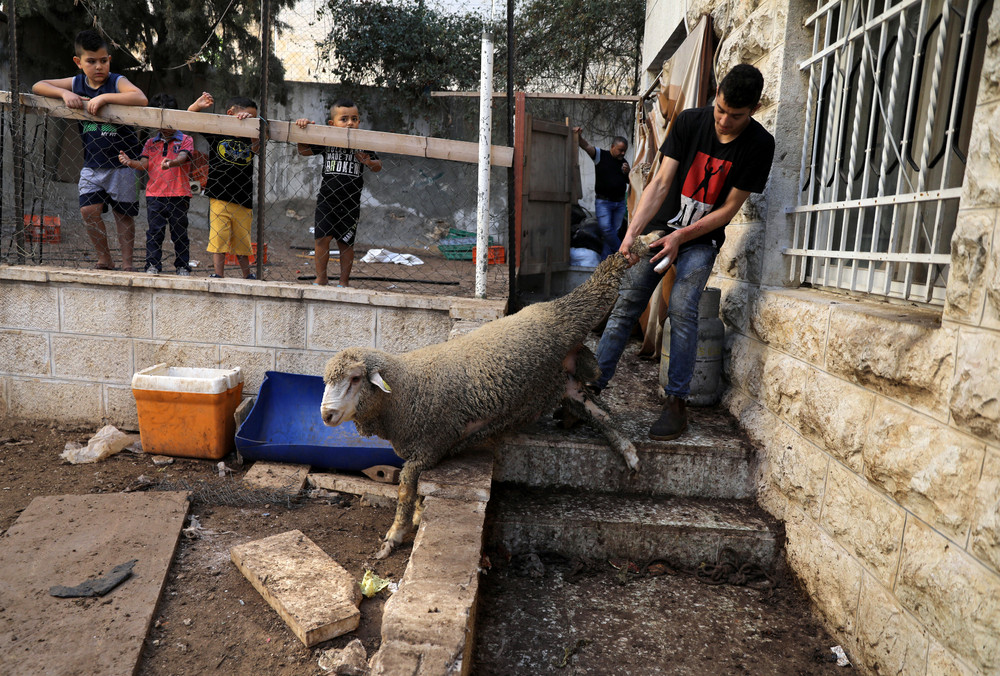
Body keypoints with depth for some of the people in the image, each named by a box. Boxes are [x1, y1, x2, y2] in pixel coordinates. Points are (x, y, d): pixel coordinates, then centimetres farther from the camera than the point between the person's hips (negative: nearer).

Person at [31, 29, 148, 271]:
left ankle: (126, 264, 12)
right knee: (89, 210, -5)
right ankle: (104, 260, 10)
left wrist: (104, 97, -31)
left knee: (123, 213, 2)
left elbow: (141, 99, -28)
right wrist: (64, 93, -12)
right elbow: (38, 86, 6)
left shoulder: (117, 82, -9)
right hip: (92, 163, 4)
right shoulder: (76, 83, 6)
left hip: (122, 162, -4)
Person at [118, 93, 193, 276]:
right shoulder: (151, 143, 16)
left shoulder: (185, 140, 5)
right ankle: (152, 265, 8)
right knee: (154, 231, 2)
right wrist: (129, 162, -17)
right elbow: (144, 164, 5)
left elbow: (182, 157, -15)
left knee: (179, 232, 3)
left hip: (179, 194, -3)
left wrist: (171, 163, -37)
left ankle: (183, 266, 10)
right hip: (155, 194, 3)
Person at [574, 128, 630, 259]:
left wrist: (627, 172, -1)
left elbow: (629, 181, 21)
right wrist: (579, 135, -33)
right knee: (606, 229, -17)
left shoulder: (624, 162, 13)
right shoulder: (600, 155, -1)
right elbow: (586, 146, -14)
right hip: (603, 201, -4)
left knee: (614, 231, 2)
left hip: (620, 203, 5)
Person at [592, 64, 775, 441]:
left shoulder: (759, 145, -11)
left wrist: (681, 237, -18)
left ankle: (676, 403, -12)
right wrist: (632, 232, -23)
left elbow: (728, 209, -9)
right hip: (661, 226, 2)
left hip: (703, 237, -2)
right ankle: (592, 384, -1)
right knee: (626, 304, -6)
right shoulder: (690, 122, -7)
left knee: (682, 308, -20)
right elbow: (661, 183, -11)